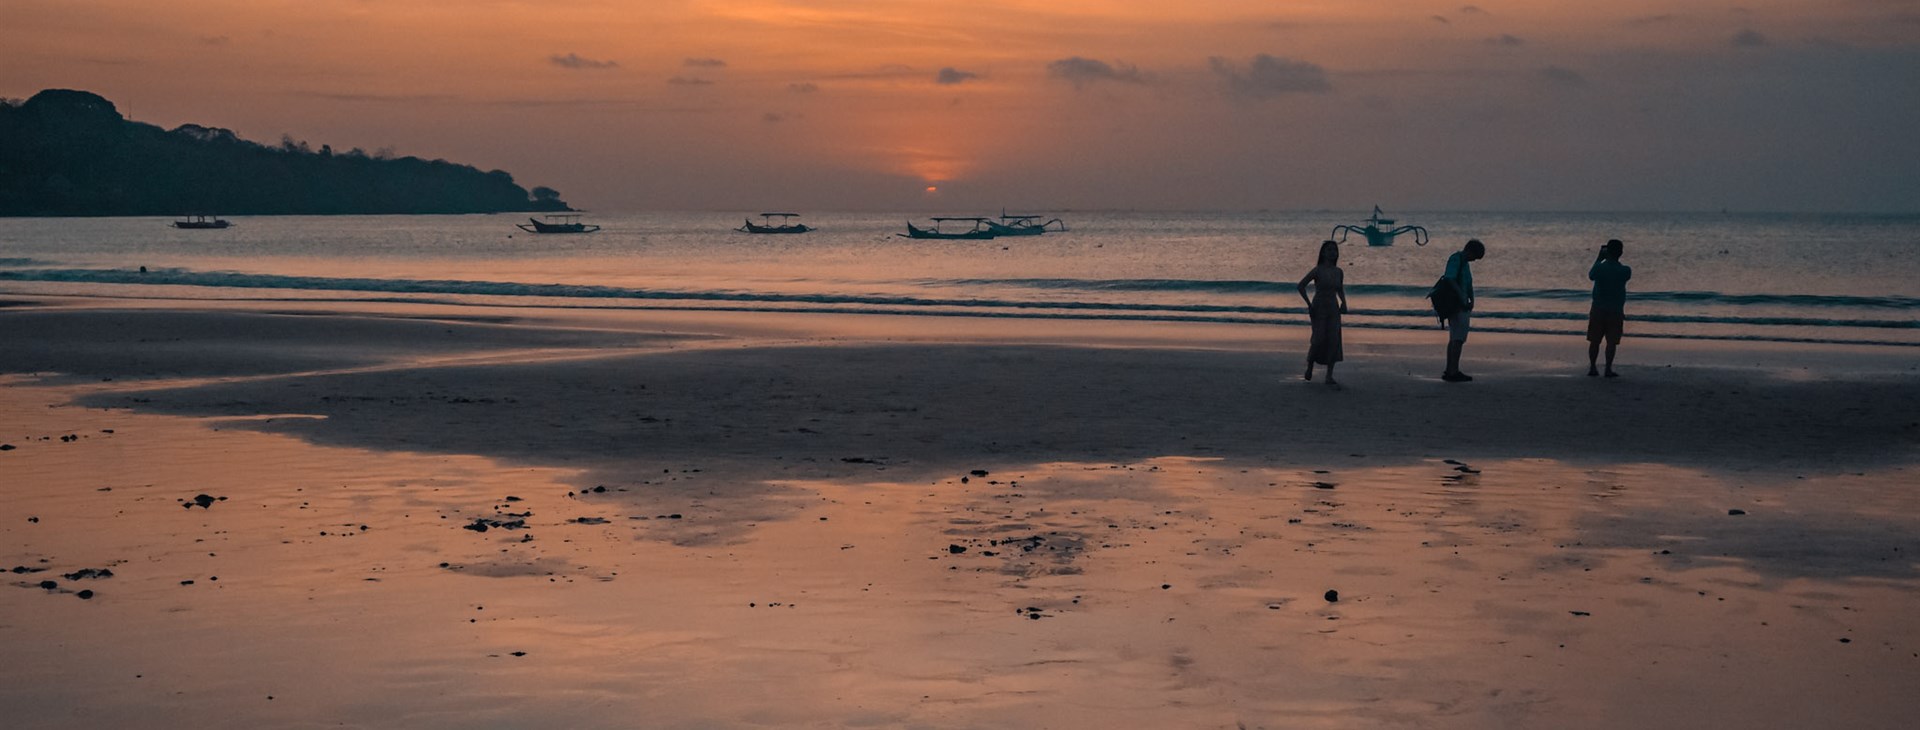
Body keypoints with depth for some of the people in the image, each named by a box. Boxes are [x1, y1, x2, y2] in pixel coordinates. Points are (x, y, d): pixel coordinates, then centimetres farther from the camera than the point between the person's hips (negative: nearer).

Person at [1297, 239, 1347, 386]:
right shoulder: (1317, 271, -9)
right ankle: (1309, 369, 18)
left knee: (1334, 341, -7)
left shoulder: (1339, 272, 6)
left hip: (1333, 309, 4)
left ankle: (1329, 376, -5)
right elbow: (1301, 285, -9)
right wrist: (1309, 305, -13)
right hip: (1319, 309, -4)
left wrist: (1343, 302, 4)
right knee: (1318, 340, -8)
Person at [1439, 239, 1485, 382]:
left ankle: (1450, 371, 18)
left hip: (1462, 305, 10)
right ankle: (1453, 372, -12)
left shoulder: (1465, 262, 18)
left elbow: (1469, 284, 18)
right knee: (1458, 339, -11)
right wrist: (1463, 299, -26)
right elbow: (1451, 280, -24)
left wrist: (1471, 300, 5)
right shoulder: (1455, 259, -12)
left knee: (1455, 339, 13)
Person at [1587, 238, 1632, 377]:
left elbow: (1590, 275, 12)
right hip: (1616, 311, -1)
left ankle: (1592, 368, 9)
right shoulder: (1625, 271, -9)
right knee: (1612, 342, 3)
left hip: (1598, 309, 1)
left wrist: (1599, 258, 18)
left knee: (1594, 341, 8)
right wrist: (1613, 259, 13)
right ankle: (1608, 369, 1)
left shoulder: (1599, 268, -9)